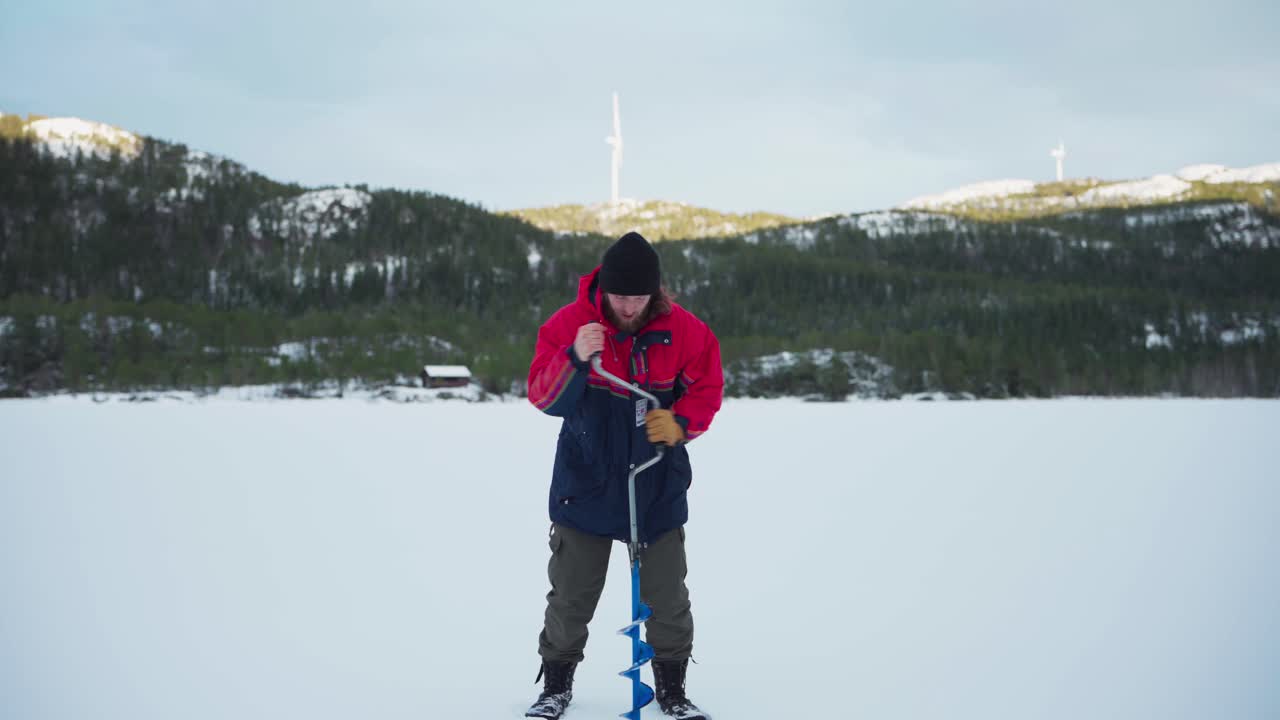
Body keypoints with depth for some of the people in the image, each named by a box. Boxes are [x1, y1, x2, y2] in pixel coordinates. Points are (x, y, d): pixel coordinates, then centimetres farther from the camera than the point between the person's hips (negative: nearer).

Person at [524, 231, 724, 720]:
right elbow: (544, 398, -14)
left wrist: (680, 423, -17)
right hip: (585, 485, -1)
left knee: (667, 598, 7)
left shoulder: (684, 330, -8)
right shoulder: (569, 323, -11)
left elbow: (707, 389, 3)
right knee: (571, 596, 7)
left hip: (657, 489, 1)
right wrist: (575, 359, -32)